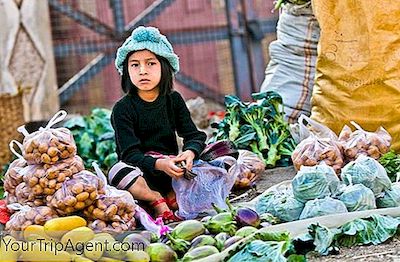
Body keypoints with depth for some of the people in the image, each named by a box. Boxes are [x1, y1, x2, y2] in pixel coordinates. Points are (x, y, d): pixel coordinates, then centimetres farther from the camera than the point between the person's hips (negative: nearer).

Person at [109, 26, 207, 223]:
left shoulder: (173, 100, 4)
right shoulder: (123, 109, -8)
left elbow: (194, 135, 0)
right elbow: (130, 154, -17)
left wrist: (190, 152, -25)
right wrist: (159, 164, -35)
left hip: (171, 166, 3)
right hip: (141, 172, -3)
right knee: (118, 172, -36)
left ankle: (172, 195, -27)